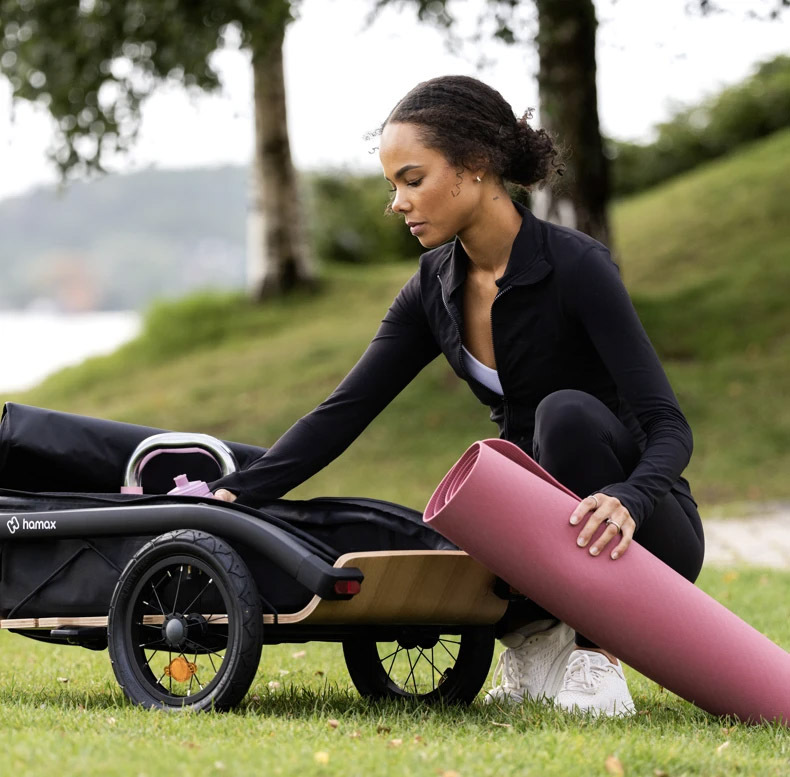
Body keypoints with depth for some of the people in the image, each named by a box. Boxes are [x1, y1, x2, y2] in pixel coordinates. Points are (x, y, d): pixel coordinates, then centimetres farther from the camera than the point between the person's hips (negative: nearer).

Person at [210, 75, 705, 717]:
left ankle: (597, 659, -23)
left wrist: (627, 503, -46)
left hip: (644, 530, -5)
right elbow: (345, 411, -3)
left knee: (566, 412, -33)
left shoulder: (575, 266, -20)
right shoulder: (436, 287, -1)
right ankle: (534, 635, 7)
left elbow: (667, 427, -25)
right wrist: (236, 493, -15)